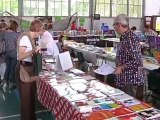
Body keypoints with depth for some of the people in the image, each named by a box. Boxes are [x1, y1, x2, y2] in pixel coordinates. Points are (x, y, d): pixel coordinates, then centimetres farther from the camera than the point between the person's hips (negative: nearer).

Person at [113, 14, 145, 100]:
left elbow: (136, 61, -26)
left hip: (131, 80, -9)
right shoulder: (124, 37, 8)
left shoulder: (130, 38, -21)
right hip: (123, 79, 9)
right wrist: (118, 67, 9)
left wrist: (121, 67, -18)